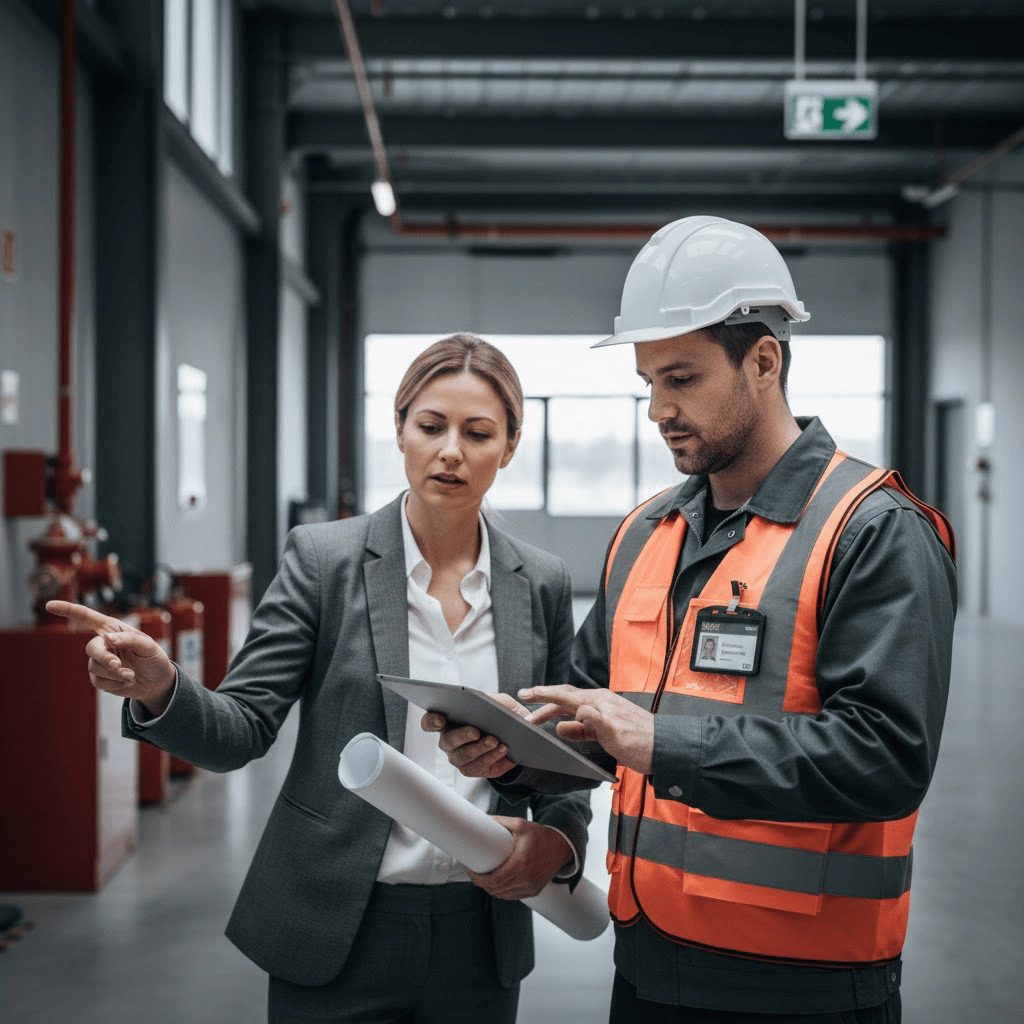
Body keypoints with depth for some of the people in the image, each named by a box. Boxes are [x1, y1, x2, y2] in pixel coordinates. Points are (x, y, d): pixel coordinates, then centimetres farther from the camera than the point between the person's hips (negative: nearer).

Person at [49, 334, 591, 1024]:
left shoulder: (544, 585, 2)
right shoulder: (323, 558, -5)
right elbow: (244, 728, -9)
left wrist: (557, 840, -12)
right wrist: (158, 688, -29)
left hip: (480, 935, 2)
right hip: (337, 939, -2)